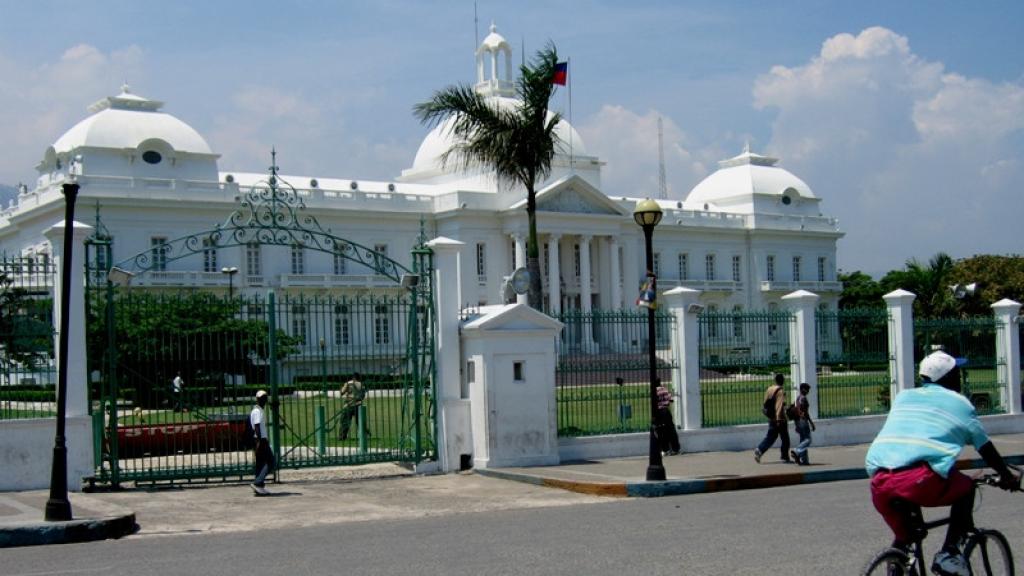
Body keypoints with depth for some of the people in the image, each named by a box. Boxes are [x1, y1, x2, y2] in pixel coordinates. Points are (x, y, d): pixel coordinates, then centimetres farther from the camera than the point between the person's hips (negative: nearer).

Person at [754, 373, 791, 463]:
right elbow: (780, 406, -21)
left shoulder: (769, 389, 10)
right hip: (780, 419, -7)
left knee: (770, 437, 8)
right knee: (785, 438, 7)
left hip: (771, 418, 7)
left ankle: (759, 450, -11)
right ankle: (785, 457, 13)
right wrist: (779, 419, -23)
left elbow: (765, 403, 14)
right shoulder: (780, 391, -14)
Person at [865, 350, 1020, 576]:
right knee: (965, 487, 23)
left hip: (880, 483, 5)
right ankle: (949, 552, 10)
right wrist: (1007, 476, 44)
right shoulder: (959, 403, 17)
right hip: (921, 480, -4)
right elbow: (986, 449, 27)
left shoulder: (903, 397, 28)